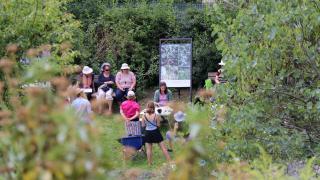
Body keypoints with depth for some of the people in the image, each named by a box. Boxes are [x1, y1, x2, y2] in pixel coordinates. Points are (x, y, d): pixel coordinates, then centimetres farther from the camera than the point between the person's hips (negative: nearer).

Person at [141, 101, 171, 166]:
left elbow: (143, 125, -1)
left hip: (148, 133, 1)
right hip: (156, 132, -1)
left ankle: (149, 163, 13)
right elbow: (158, 125, -7)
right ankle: (169, 161, 4)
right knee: (163, 147, 4)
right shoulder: (156, 115, -12)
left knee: (149, 149, 12)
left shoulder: (144, 116, -8)